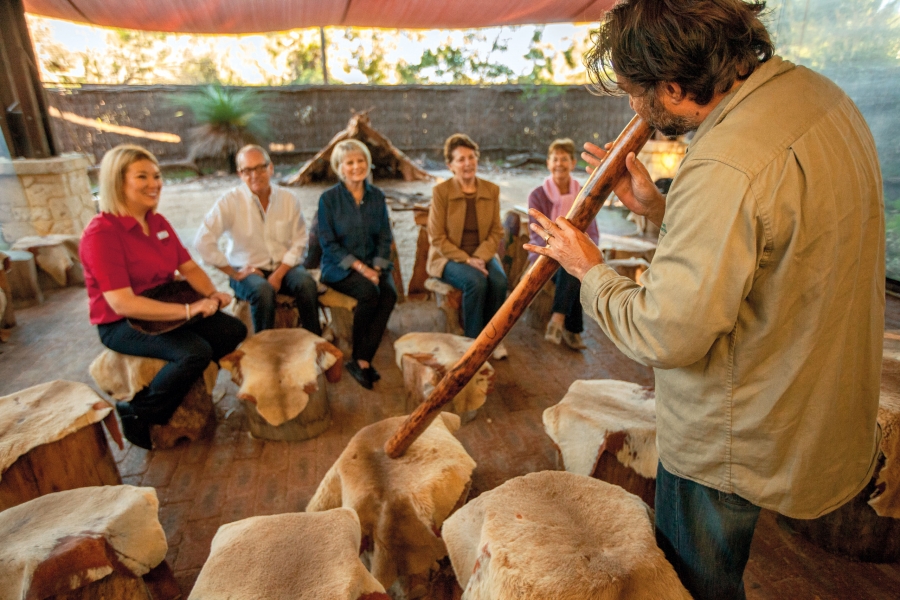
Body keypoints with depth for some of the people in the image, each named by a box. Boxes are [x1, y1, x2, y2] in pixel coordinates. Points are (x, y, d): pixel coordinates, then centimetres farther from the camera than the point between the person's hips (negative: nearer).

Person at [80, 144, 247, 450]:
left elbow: (189, 267, 7)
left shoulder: (159, 222, 4)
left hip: (167, 310, 8)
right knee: (196, 351, -29)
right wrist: (188, 310, -31)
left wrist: (212, 294, -14)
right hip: (121, 325, -8)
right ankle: (137, 414, -6)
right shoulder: (101, 233, -21)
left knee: (234, 331, -5)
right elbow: (122, 302, -27)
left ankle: (185, 383, 12)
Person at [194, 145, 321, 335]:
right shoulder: (229, 203, -7)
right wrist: (233, 273, -11)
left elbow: (299, 241, -1)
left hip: (284, 268, 2)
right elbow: (203, 241, -13)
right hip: (248, 271, -2)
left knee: (306, 283, -28)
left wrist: (278, 275, -12)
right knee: (263, 290, -34)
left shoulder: (289, 199, 1)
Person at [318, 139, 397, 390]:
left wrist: (377, 267, -10)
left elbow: (385, 238, 7)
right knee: (369, 292, -32)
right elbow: (328, 244, -7)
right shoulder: (329, 198, -3)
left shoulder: (377, 196, 7)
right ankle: (360, 356, -12)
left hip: (373, 263, 3)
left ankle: (362, 361, -21)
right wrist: (360, 267, -17)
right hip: (338, 266, -3)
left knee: (390, 293, -27)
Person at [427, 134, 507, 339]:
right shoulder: (440, 191, -7)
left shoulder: (491, 190, 4)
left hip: (482, 255, 3)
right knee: (476, 282, -32)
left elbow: (496, 232, 4)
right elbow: (437, 238, -8)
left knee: (499, 281, -27)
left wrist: (480, 257, -13)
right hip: (449, 258, -3)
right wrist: (466, 260, -18)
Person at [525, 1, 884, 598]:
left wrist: (591, 268, -13)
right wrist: (660, 208, 3)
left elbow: (665, 336, -28)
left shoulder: (726, 167, -33)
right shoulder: (815, 90, 1)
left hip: (733, 447, -9)